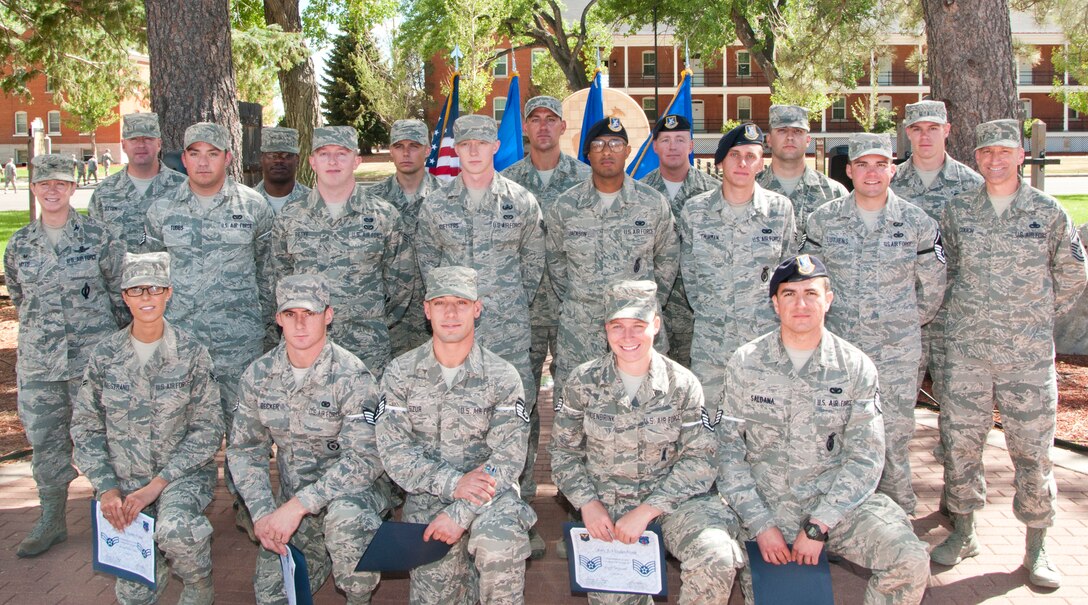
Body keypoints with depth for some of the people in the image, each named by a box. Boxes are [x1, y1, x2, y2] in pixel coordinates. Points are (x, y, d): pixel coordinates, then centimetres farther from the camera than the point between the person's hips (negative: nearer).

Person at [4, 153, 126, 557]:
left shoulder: (98, 237, -4)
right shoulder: (20, 244, 6)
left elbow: (120, 292, 2)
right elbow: (17, 296, 19)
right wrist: (38, 331, 16)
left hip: (93, 356, -3)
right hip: (37, 361, 4)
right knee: (44, 437, 10)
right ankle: (51, 520, 24)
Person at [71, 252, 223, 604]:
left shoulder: (191, 354, -5)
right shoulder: (105, 355, 1)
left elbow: (208, 430, -8)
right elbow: (85, 428, 6)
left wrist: (156, 485, -16)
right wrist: (106, 488, -6)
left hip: (183, 474, -2)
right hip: (124, 480, 2)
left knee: (174, 530, -35)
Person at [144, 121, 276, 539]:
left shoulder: (253, 206, 3)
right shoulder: (161, 210, 6)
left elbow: (268, 269, 10)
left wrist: (268, 321, 10)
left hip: (240, 336, -1)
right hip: (179, 333, 1)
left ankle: (246, 500, 19)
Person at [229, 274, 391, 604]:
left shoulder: (351, 376, -19)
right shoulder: (258, 375, -3)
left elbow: (364, 460, -24)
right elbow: (244, 449, 3)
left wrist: (298, 506, -29)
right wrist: (262, 512, -11)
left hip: (352, 490, -5)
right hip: (291, 498, 5)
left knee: (344, 516, -38)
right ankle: (321, 552, 33)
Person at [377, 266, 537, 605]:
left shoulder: (502, 377, -4)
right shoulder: (400, 374, 0)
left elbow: (509, 459, -10)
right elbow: (393, 451, -6)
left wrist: (460, 513, -21)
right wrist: (453, 483, -20)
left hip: (489, 498, -1)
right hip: (426, 502, 2)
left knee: (499, 539, -33)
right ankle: (462, 576, 24)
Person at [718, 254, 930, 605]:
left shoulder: (856, 368, 0)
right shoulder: (746, 364, 0)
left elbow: (865, 458, -5)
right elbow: (728, 448, -2)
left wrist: (818, 526, -14)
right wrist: (760, 523, -11)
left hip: (834, 502, 1)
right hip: (761, 502, 0)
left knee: (911, 563, -20)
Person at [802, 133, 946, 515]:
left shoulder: (918, 222, -1)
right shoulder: (823, 219, 1)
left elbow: (933, 285, 9)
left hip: (897, 350, -1)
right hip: (836, 344, 1)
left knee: (895, 434, 3)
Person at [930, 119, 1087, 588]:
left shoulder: (1048, 212, 1)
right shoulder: (958, 210, 4)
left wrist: (1038, 317, 11)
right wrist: (971, 312, 11)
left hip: (1029, 354, -1)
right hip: (966, 350, 1)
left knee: (1032, 449, 3)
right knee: (960, 442, 6)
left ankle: (1036, 548, 16)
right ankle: (963, 532, 21)